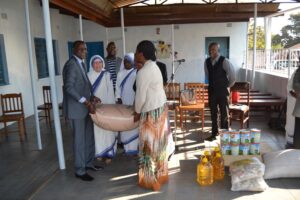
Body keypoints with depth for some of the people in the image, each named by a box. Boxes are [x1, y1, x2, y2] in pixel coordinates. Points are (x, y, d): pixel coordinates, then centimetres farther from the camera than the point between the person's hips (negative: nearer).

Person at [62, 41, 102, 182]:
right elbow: (69, 87, -25)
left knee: (89, 137, 16)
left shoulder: (81, 63, 13)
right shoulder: (71, 64, -17)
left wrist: (92, 97, 7)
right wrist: (86, 102, -27)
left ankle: (88, 163, 32)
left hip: (85, 106, 9)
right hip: (76, 108, -9)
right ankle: (80, 171, 15)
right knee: (79, 140, 1)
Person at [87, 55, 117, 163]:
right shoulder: (88, 76, 3)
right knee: (97, 129, 4)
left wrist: (110, 106, -10)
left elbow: (110, 91, -2)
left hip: (106, 106, -1)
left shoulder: (107, 75, 1)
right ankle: (99, 152, 15)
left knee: (107, 129, 1)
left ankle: (108, 153, 8)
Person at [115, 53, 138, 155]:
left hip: (134, 103, -4)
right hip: (123, 103, 4)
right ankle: (126, 147, 10)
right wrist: (118, 98, -2)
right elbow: (118, 87, 11)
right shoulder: (120, 74, 12)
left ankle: (135, 147, 6)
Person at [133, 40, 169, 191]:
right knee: (158, 143, 18)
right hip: (161, 108, 10)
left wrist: (137, 112, -3)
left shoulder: (143, 72, -21)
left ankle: (151, 180, 19)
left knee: (150, 145, 4)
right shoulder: (153, 66, 9)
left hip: (151, 112, -10)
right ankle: (161, 175, 32)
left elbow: (140, 97, -18)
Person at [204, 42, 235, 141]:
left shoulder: (224, 61, -15)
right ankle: (214, 133, 23)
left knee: (224, 113, 4)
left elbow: (232, 75, -8)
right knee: (213, 113, 11)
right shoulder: (207, 61, 1)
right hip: (212, 90, 5)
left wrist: (228, 86, 4)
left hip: (222, 91, -5)